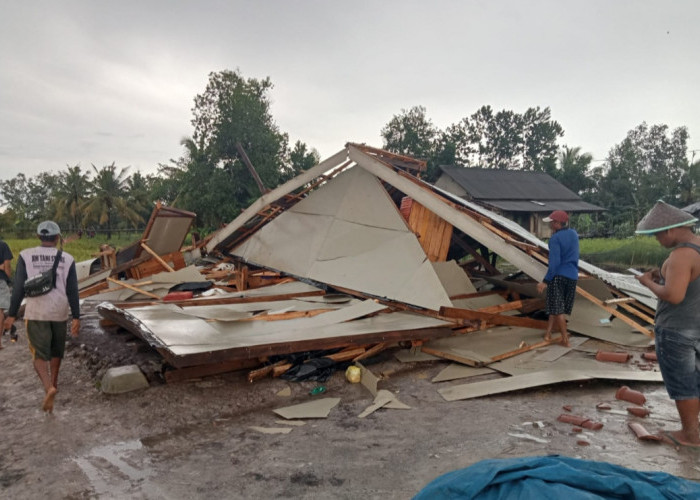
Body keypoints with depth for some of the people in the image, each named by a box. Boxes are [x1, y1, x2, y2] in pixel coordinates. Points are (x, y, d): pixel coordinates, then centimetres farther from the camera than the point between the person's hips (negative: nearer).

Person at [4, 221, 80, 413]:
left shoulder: (26, 255, -5)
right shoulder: (67, 259, -3)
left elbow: (19, 287, -7)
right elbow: (72, 291, -6)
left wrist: (12, 315, 0)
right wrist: (76, 318, -4)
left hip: (36, 312, -1)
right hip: (59, 311, 2)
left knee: (40, 355, 1)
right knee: (56, 348, 23)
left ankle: (49, 388, -21)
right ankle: (53, 382, 37)